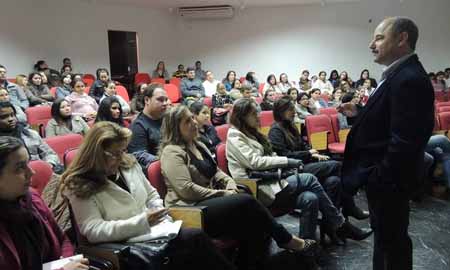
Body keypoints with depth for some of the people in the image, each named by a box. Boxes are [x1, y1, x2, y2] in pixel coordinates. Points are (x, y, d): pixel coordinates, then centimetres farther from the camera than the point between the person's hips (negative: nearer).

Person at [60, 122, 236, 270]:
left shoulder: (129, 164, 8)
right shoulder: (80, 187, -9)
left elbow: (152, 195, 18)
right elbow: (93, 231, -18)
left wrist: (163, 220, -1)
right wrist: (141, 222, -24)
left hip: (154, 231, 6)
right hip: (124, 247, -6)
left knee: (197, 238, -21)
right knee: (196, 239, -25)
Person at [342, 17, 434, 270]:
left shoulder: (409, 79, -24)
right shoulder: (400, 74, 8)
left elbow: (404, 142, -28)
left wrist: (381, 179, -22)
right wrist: (360, 113, 5)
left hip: (388, 179, -10)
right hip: (384, 175, 10)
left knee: (392, 238, 8)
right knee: (385, 234, 24)